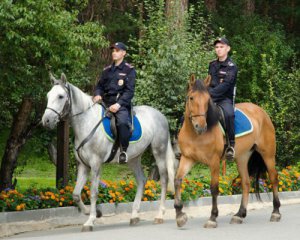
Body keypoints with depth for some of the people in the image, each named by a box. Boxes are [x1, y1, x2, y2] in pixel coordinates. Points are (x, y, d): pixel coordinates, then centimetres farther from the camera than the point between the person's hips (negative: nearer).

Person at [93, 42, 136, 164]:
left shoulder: (129, 70, 2)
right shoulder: (107, 70, 18)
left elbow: (129, 91, -5)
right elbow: (100, 85, 21)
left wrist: (119, 104, -19)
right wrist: (98, 95, -4)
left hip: (121, 104, -6)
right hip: (106, 103, 6)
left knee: (122, 122, -35)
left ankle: (124, 151, -21)